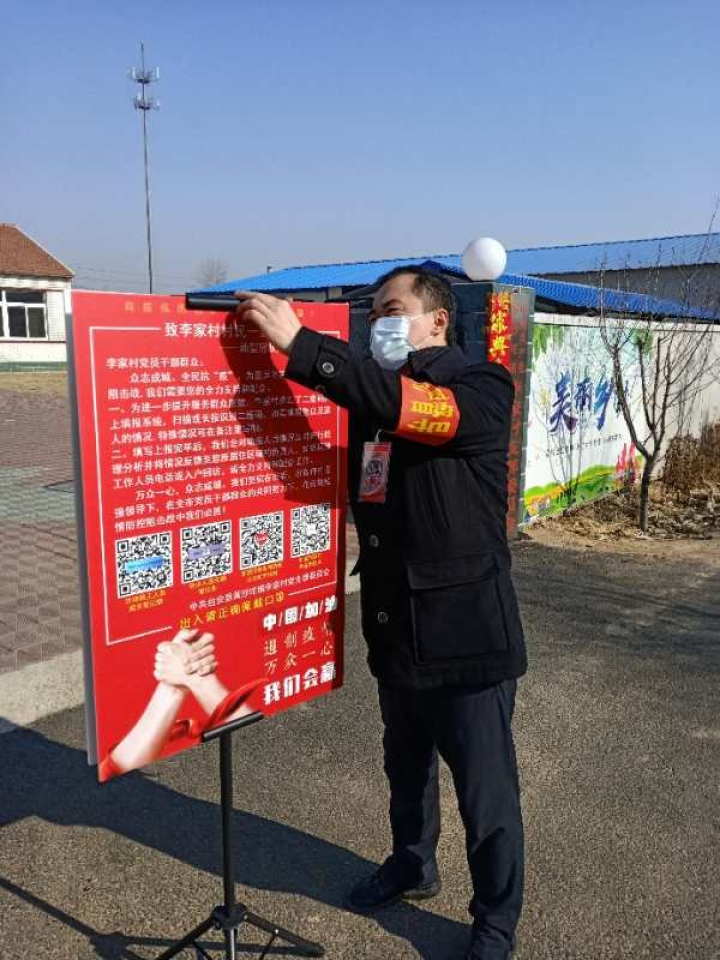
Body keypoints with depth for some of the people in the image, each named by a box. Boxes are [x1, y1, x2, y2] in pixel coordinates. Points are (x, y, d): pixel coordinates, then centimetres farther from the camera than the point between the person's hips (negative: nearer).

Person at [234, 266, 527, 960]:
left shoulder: (482, 389, -13)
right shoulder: (373, 398, 7)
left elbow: (410, 408, -32)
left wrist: (298, 342, -32)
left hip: (465, 632, -6)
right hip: (394, 627, 7)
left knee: (485, 792, 10)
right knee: (405, 766, 26)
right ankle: (412, 866, 51)